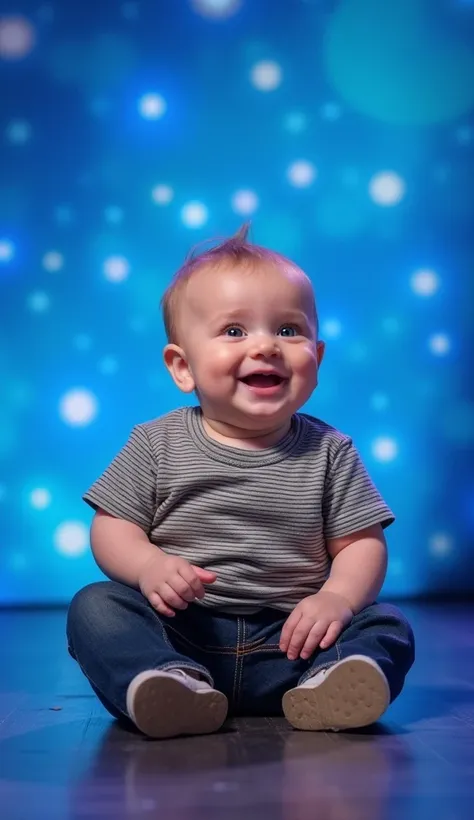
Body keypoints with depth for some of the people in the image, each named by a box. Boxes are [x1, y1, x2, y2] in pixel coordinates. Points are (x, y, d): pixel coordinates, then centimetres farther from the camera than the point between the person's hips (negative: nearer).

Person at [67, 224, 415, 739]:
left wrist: (337, 598, -18)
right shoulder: (157, 446, 3)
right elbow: (111, 526, 3)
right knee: (95, 607, -21)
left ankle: (325, 689, -44)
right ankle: (173, 683, -43)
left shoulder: (329, 452, 4)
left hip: (286, 640, 1)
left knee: (388, 627, -18)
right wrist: (147, 566, -18)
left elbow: (362, 543, 3)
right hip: (178, 632, 0)